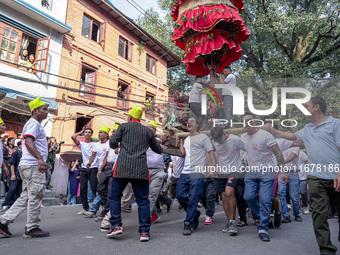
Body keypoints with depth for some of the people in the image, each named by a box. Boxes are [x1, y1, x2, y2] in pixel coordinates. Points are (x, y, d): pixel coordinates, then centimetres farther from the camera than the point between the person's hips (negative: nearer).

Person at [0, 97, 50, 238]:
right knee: (35, 196, -5)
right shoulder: (34, 123, -8)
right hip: (33, 165, -10)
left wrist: (41, 160, 28)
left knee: (26, 197, 13)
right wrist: (40, 159, -31)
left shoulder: (34, 124, 24)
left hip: (28, 165, 10)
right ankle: (32, 229, 2)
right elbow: (28, 141, -22)